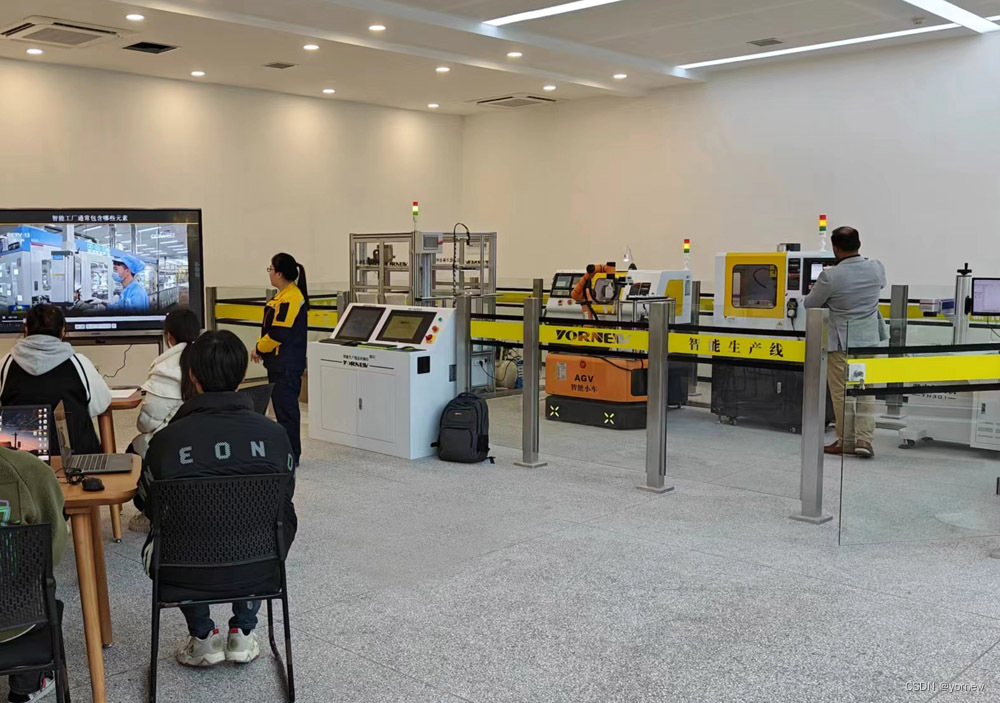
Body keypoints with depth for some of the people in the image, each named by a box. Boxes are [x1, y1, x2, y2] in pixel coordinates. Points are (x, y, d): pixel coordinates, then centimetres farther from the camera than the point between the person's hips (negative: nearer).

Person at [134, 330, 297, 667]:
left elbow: (145, 504, 5)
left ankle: (203, 638, 29)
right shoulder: (273, 433, -10)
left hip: (189, 573, -1)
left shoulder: (166, 439, -13)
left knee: (154, 545, 32)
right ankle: (243, 633, 29)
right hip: (258, 569, 1)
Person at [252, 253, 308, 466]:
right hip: (280, 363, 10)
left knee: (286, 408, -4)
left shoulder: (290, 299, -19)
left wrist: (259, 348, -9)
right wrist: (261, 347, 6)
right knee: (282, 406, 16)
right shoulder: (284, 296, 13)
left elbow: (279, 333, -23)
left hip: (286, 365, -10)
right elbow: (272, 328, 19)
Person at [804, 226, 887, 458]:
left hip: (841, 342, -5)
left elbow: (810, 304, -7)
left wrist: (818, 289, 14)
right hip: (869, 340, 5)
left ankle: (846, 441, 13)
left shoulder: (830, 276, -20)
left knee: (841, 393, 6)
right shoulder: (877, 268, -4)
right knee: (866, 391, 10)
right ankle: (864, 439, 6)